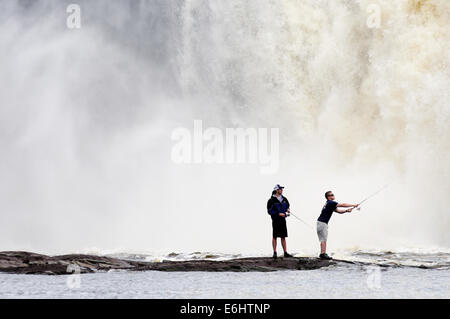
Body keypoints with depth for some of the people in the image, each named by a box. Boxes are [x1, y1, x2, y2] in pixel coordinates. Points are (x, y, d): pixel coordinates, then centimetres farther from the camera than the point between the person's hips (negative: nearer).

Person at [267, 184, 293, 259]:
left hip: (283, 220, 5)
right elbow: (269, 211, -11)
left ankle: (285, 253, 10)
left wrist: (288, 209, 0)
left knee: (283, 237, 8)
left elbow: (287, 206, 24)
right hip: (276, 220, -5)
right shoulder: (272, 200, -9)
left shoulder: (284, 199, 10)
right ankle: (275, 253, 3)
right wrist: (278, 214, -19)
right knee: (274, 237, -2)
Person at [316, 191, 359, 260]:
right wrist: (353, 205, -10)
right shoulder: (330, 203, -14)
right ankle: (323, 254, -13)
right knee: (323, 239, -11)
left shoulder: (330, 204, 16)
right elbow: (342, 205, -15)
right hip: (322, 222, -10)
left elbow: (338, 210, 15)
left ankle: (322, 254, 11)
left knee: (323, 239, 10)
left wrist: (346, 210, -1)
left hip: (324, 223, 10)